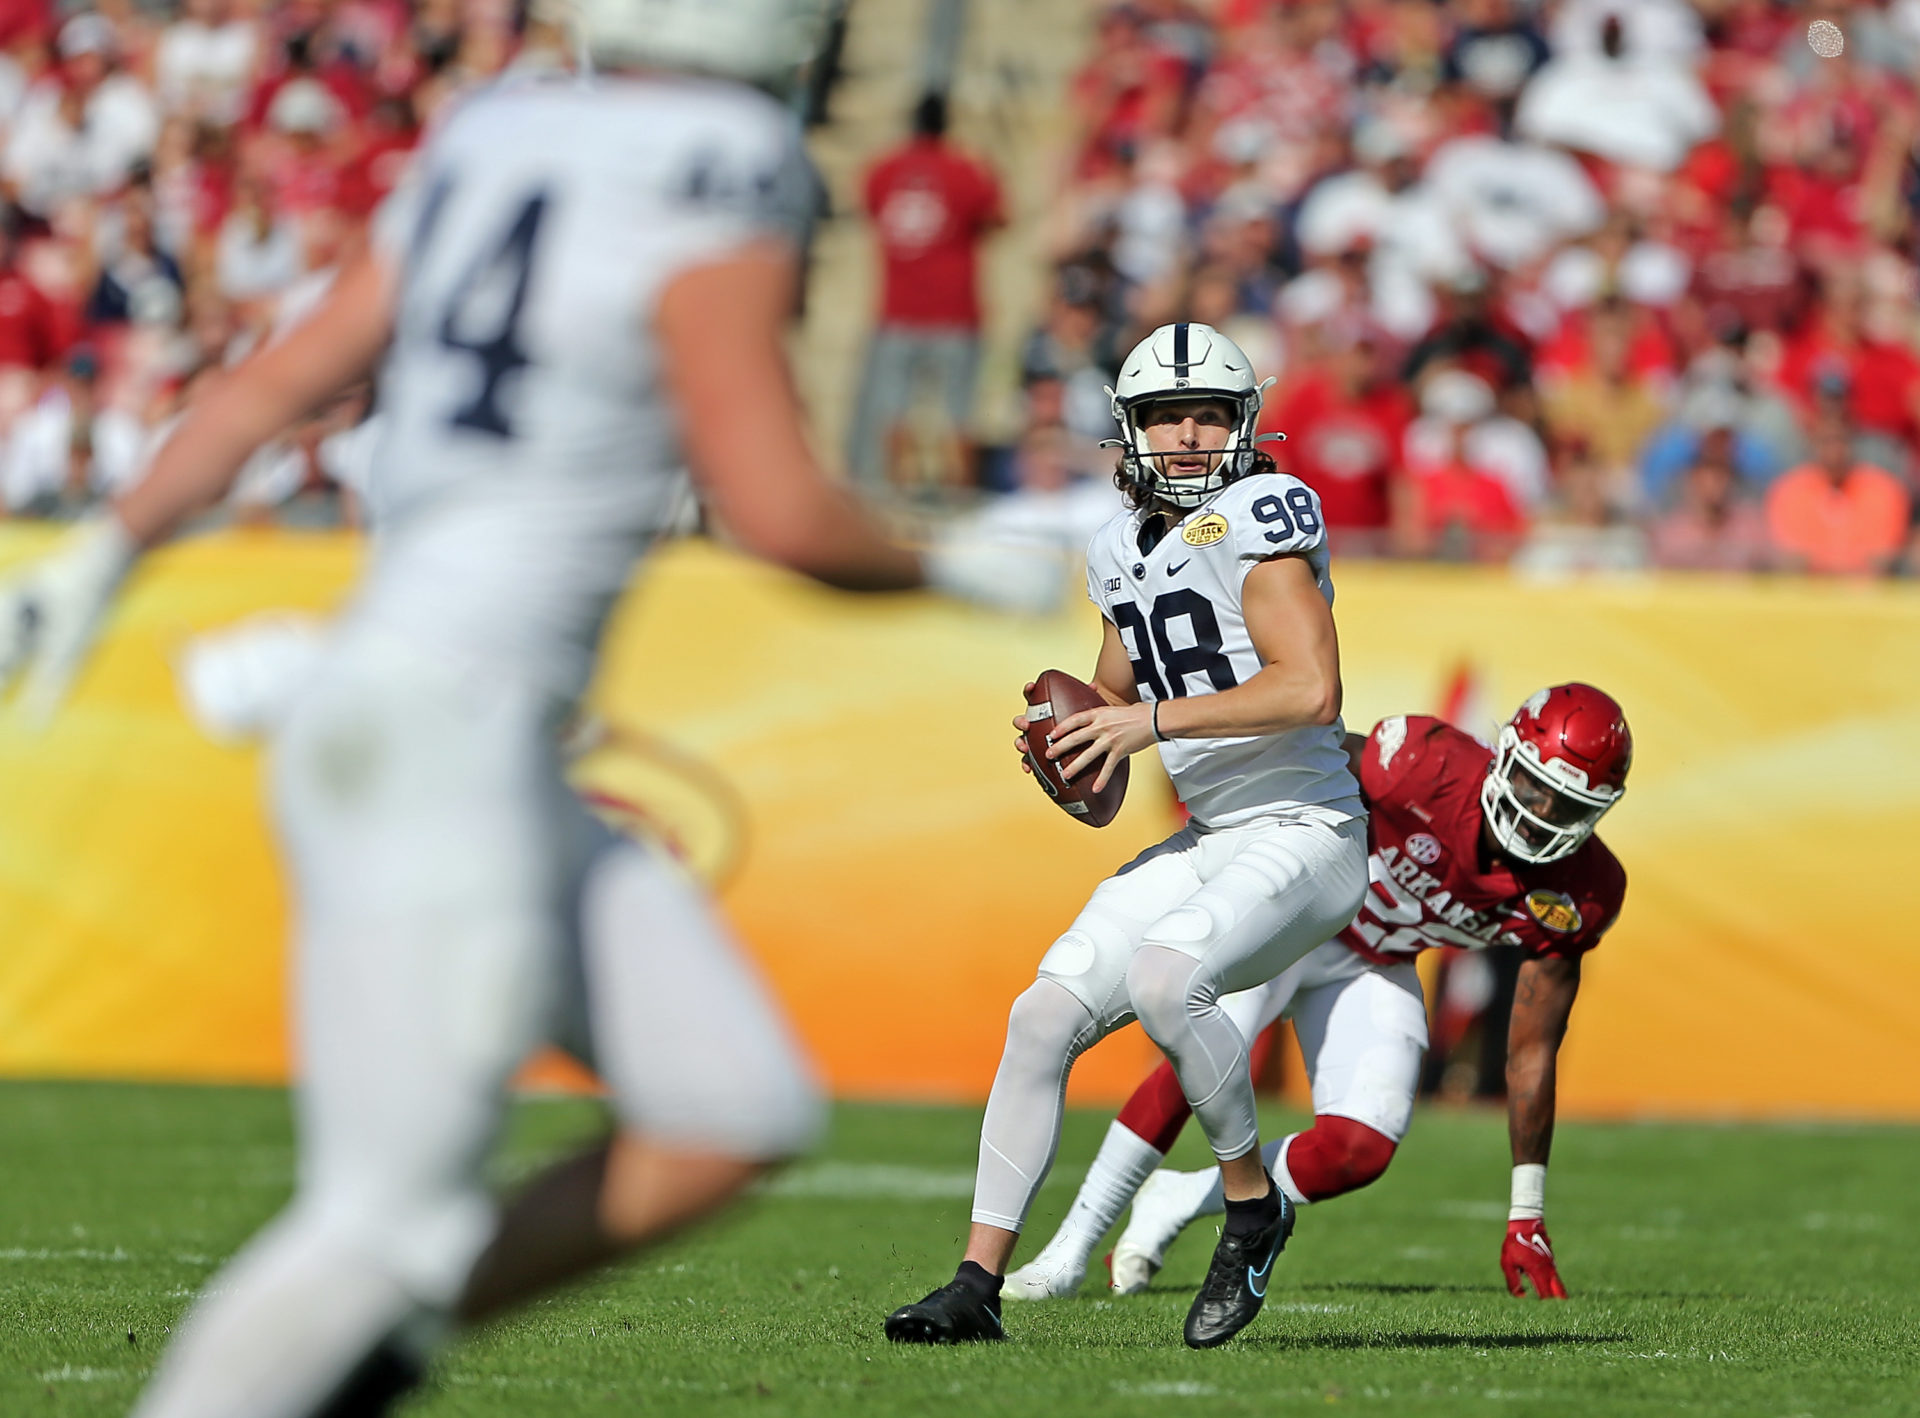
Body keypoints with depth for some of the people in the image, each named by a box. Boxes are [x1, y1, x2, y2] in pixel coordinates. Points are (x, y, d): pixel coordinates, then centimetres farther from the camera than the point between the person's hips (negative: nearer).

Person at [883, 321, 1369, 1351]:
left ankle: (1253, 1205, -9)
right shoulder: (1124, 547, 12)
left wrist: (1155, 719, -21)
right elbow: (1117, 697, 26)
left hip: (1305, 832, -8)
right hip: (1207, 840, 8)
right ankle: (978, 1285, 2)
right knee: (1044, 1016, -3)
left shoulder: (1257, 515, -13)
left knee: (1164, 978, -32)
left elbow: (1312, 689, -23)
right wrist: (1066, 733, 3)